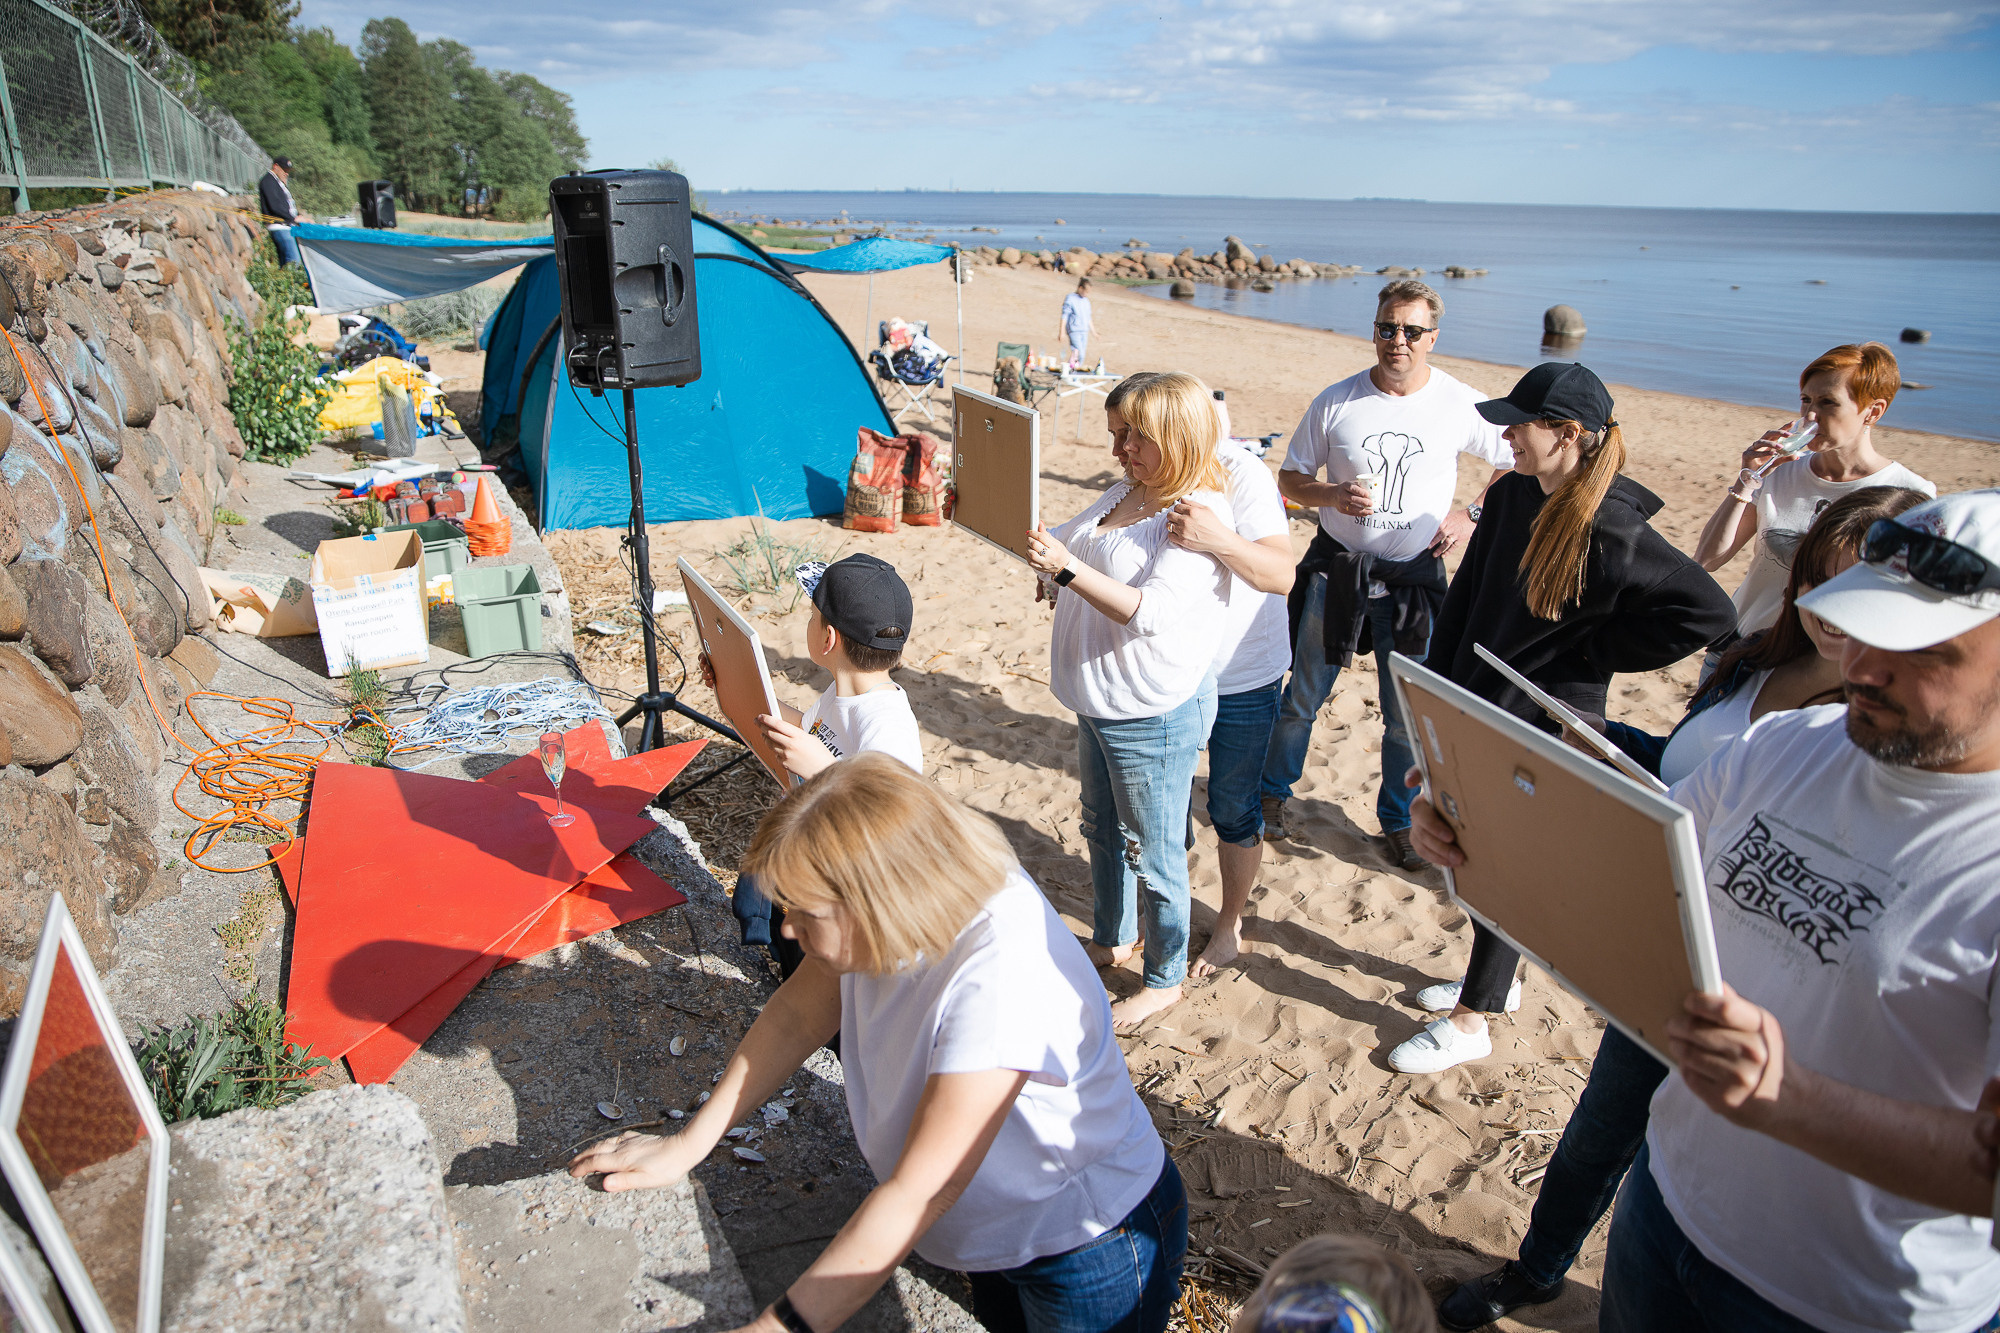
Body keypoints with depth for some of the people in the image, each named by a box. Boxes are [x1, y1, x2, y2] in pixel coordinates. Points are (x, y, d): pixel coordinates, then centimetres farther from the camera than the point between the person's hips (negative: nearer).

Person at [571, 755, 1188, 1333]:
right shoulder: (873, 914, -19)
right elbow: (797, 1015, -4)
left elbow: (918, 1193, -36)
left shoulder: (1000, 979, -41)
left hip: (1090, 1249, -6)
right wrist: (684, 1148, -4)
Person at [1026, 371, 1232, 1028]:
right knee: (1103, 828, 24)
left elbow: (1151, 610, -31)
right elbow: (1089, 571, 20)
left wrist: (1066, 568, -36)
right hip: (1101, 702, 9)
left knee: (1153, 851, 7)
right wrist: (1052, 562, 0)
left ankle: (1165, 978, 27)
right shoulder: (1124, 493, 7)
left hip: (1155, 715, -9)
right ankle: (1111, 940, 46)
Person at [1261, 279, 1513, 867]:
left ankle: (1398, 820, 30)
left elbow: (1522, 462, 8)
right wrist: (1335, 496, -17)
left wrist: (1472, 515, -3)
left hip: (1414, 577, 0)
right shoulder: (1336, 403, -5)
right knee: (1302, 697, 12)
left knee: (1408, 717, 9)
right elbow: (1291, 480, 2)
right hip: (1335, 569, 0)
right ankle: (1273, 794, 33)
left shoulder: (1461, 405, -5)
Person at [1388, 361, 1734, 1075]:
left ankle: (1471, 1023, 23)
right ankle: (1495, 978, 43)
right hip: (1477, 707, 7)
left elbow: (1709, 611, -23)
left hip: (1544, 728, -7)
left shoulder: (1611, 532, -21)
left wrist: (1592, 653, -15)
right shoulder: (1510, 496, 1)